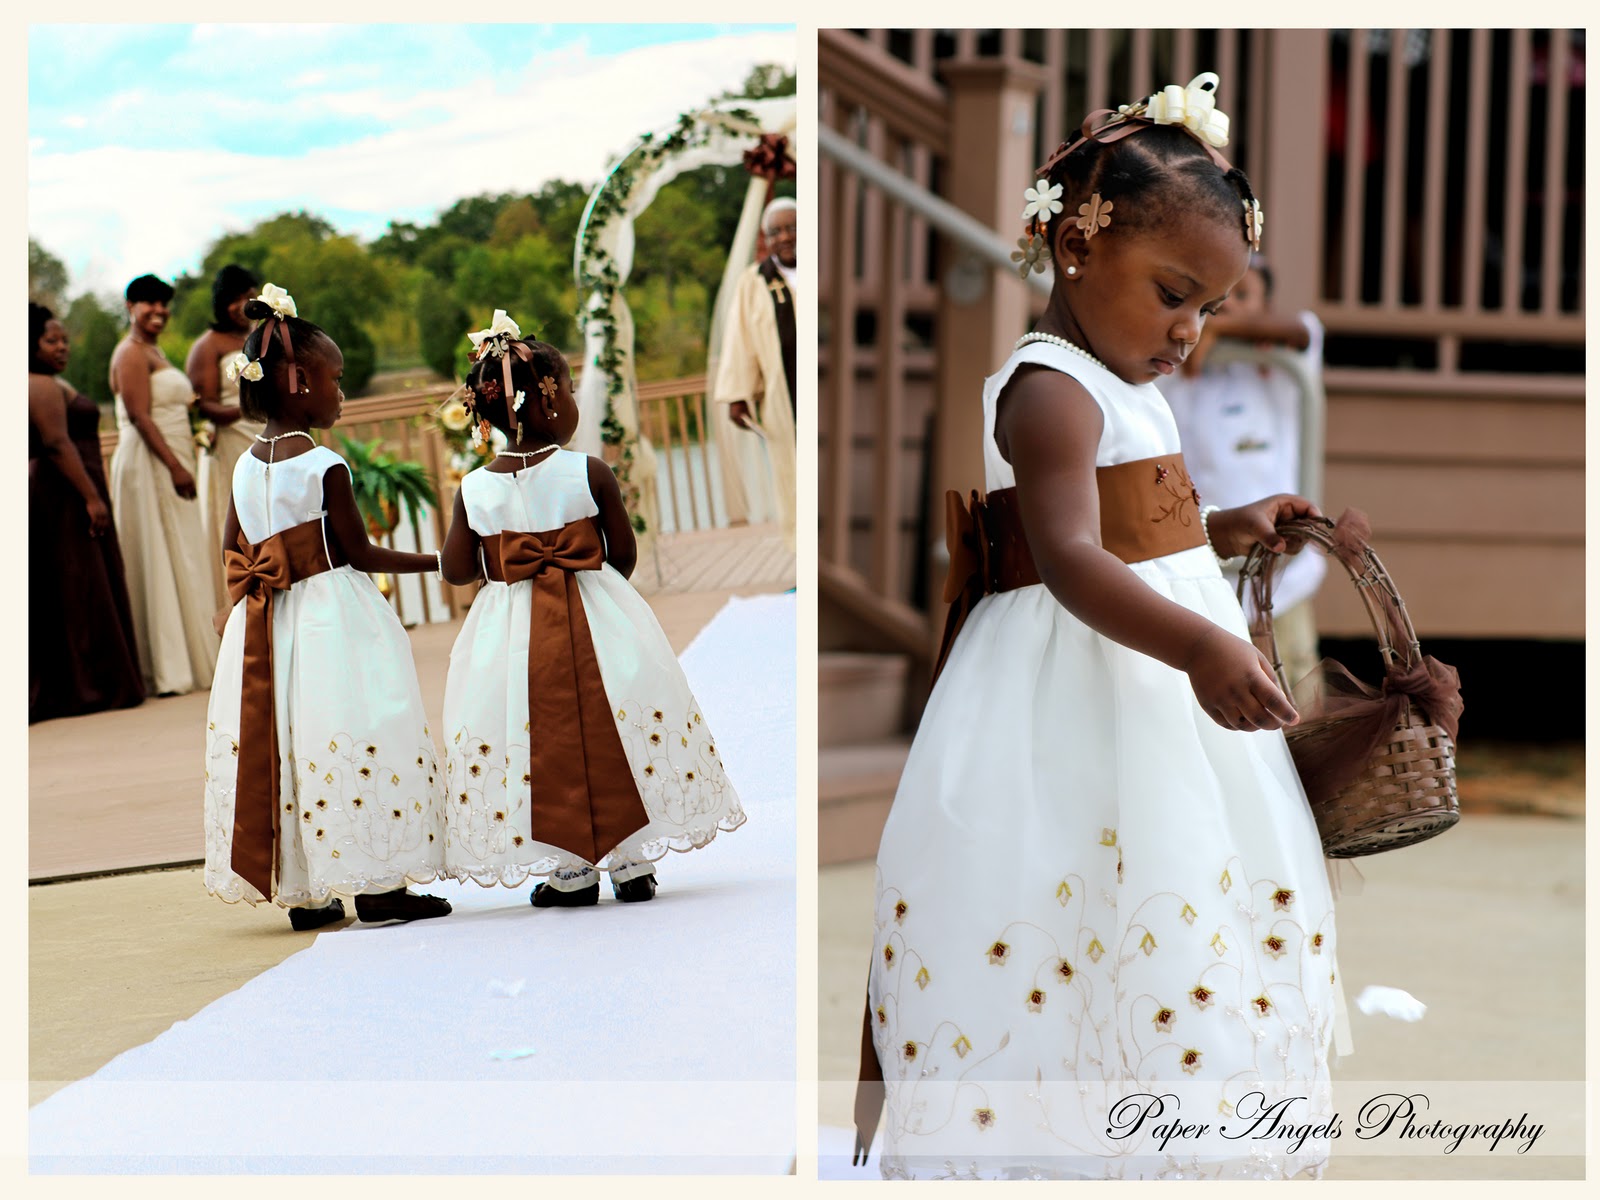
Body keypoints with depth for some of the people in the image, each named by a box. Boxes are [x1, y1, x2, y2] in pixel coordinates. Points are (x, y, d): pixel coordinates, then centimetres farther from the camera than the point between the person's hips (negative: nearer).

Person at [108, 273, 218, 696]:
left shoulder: (154, 352, 19)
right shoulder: (131, 353, -11)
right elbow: (139, 416, -19)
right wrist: (175, 466, -24)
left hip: (168, 463, 10)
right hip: (149, 466, -10)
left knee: (181, 562, 10)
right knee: (159, 562, -8)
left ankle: (187, 660, 14)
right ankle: (168, 670, -5)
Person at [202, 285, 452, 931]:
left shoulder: (245, 466, 6)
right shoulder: (325, 466, -13)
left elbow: (232, 549, 8)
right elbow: (360, 554, -11)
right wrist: (436, 561, -2)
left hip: (267, 625, 7)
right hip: (333, 617, -7)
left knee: (277, 739, 9)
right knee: (349, 737, -3)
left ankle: (304, 893, 14)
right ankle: (376, 884, -1)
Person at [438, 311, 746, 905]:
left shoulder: (474, 489, -6)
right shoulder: (590, 473, -11)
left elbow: (456, 570, 0)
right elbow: (624, 554, -4)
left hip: (512, 631, 1)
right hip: (598, 624, -1)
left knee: (542, 746, 10)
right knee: (612, 735, 10)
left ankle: (569, 873, 14)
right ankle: (632, 864, 16)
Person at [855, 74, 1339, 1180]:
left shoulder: (1124, 391, 17)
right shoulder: (1050, 390, -15)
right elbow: (1069, 558, -30)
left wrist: (1224, 532, 19)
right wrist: (1197, 645, -42)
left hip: (1159, 671, 10)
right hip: (1081, 702, -10)